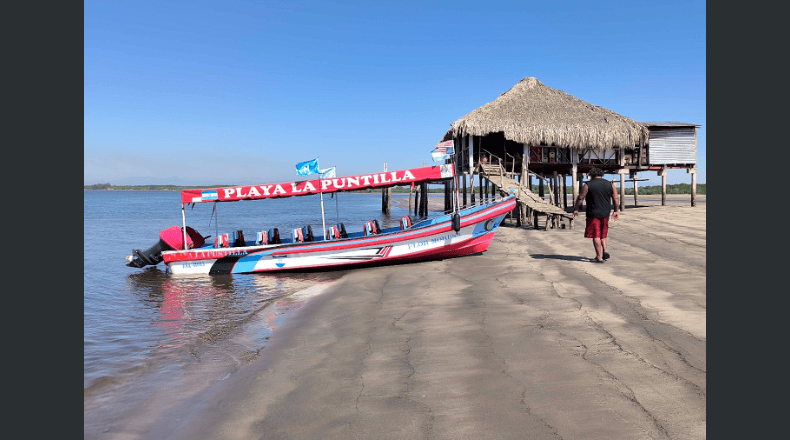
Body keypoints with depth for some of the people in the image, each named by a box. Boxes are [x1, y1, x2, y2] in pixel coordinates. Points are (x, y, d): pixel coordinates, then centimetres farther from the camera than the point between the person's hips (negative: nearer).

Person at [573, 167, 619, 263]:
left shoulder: (588, 185, -5)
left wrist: (575, 209, 5)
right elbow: (616, 199, 7)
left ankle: (599, 257, 0)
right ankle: (605, 250, 4)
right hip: (605, 213, 4)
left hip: (593, 214, -4)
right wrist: (616, 211, 16)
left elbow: (580, 198, -5)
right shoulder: (610, 184, 6)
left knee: (596, 235, 0)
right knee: (603, 234, 21)